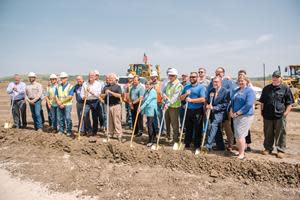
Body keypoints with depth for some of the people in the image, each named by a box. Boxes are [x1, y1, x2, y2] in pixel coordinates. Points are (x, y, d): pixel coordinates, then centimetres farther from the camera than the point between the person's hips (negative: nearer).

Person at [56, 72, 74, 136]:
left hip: (67, 105, -5)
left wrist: (62, 101, -12)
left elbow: (70, 96, -12)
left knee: (68, 118, -7)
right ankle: (61, 130, 22)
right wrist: (59, 102, -9)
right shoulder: (58, 86, 12)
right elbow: (56, 95, 8)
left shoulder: (70, 86, -3)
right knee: (60, 118, 9)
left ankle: (69, 131, 2)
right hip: (60, 105, 5)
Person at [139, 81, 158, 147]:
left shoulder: (153, 92, -12)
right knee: (151, 125, 16)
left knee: (150, 125, -9)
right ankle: (153, 139, 28)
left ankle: (151, 141, -3)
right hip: (147, 110, 9)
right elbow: (144, 100, 23)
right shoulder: (146, 91, 15)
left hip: (151, 111, -9)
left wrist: (141, 108, -19)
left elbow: (147, 101, -18)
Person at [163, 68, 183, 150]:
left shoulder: (178, 85, -13)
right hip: (167, 106, 7)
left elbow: (175, 97, -24)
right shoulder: (168, 83, 11)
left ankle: (176, 141, 3)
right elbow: (164, 91, 16)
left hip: (174, 107, -7)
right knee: (167, 122, 19)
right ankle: (168, 136, 38)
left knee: (175, 124, -5)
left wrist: (168, 104, -34)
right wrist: (164, 95, -8)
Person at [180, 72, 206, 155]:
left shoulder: (201, 87, -3)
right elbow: (181, 98, 15)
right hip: (188, 110, 5)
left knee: (197, 130, 1)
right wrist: (185, 94, -5)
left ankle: (197, 147, 11)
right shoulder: (186, 87, 14)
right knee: (188, 128, 14)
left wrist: (191, 100, -16)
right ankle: (186, 144, 26)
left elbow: (203, 99, -16)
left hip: (198, 111, -5)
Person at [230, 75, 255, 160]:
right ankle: (240, 151, 25)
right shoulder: (236, 91, 16)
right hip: (236, 116, 8)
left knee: (240, 135, -8)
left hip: (245, 115, -7)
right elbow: (232, 101, 18)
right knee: (237, 135, 12)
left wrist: (237, 113, -18)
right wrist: (231, 111, -1)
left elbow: (248, 104, -18)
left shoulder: (249, 91, -8)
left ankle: (242, 154, 3)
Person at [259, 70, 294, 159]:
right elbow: (262, 102, 17)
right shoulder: (266, 88, 12)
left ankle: (281, 150, 16)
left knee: (280, 134, 4)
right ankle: (268, 148, 25)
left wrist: (286, 112, -7)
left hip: (280, 116, -3)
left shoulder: (285, 88, 2)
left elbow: (289, 103, 1)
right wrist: (262, 111, 8)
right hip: (268, 115, 3)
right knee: (268, 133, 11)